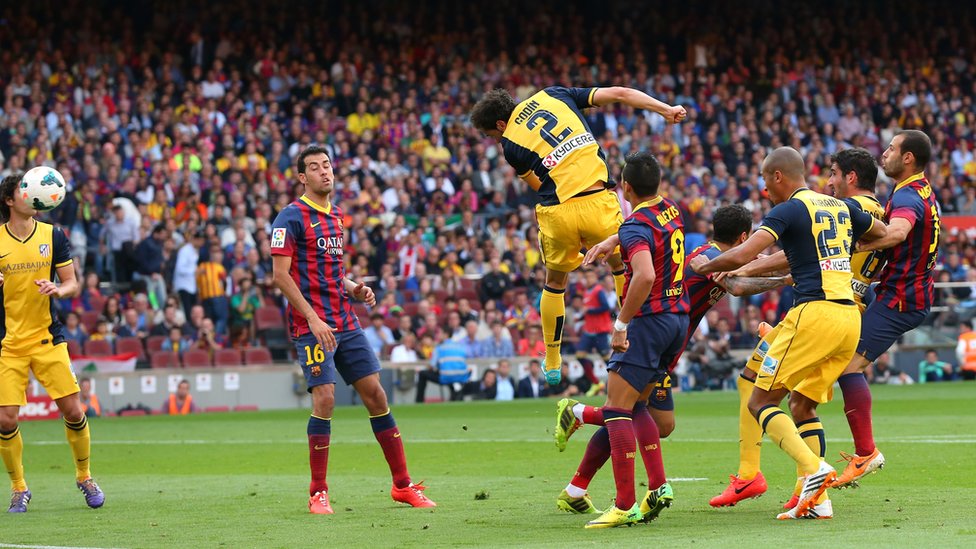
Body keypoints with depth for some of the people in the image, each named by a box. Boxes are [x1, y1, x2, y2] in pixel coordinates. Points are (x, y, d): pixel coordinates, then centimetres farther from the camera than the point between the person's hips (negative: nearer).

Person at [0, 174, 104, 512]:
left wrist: (58, 290, -17)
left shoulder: (53, 236, 3)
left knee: (73, 410, -5)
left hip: (47, 338, 1)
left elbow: (72, 284, 5)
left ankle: (84, 477, 18)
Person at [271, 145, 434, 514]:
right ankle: (318, 494, -5)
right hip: (313, 324, -7)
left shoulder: (336, 217, 17)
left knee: (375, 394, 4)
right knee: (324, 398, -15)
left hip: (345, 322, 7)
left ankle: (402, 484, 10)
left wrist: (354, 290, 6)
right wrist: (312, 318, -19)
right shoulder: (292, 217, -7)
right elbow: (280, 274, -13)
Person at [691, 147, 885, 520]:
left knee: (761, 402, -1)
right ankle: (816, 501, 6)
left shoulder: (788, 211, -3)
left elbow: (742, 255, -14)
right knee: (802, 405, 17)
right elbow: (883, 233, 36)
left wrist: (704, 266, 4)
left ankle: (813, 468, -21)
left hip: (814, 311, -8)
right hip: (850, 316, 8)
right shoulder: (840, 208, 18)